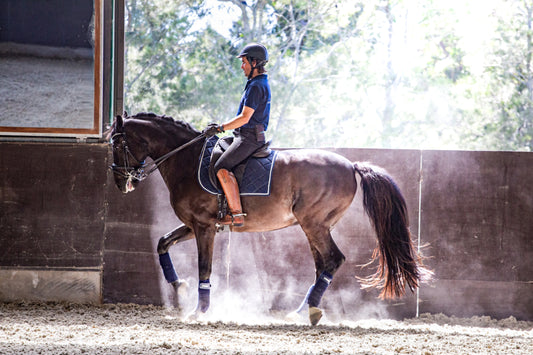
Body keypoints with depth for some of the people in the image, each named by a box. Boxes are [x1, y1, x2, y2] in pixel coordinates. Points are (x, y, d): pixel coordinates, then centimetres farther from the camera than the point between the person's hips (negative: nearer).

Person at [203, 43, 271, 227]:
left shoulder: (256, 86, -15)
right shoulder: (261, 84, 18)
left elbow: (245, 118, -21)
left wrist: (219, 128, -17)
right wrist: (221, 126, 23)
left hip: (250, 137, -11)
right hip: (249, 137, 11)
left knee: (222, 168, -23)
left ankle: (236, 214, -29)